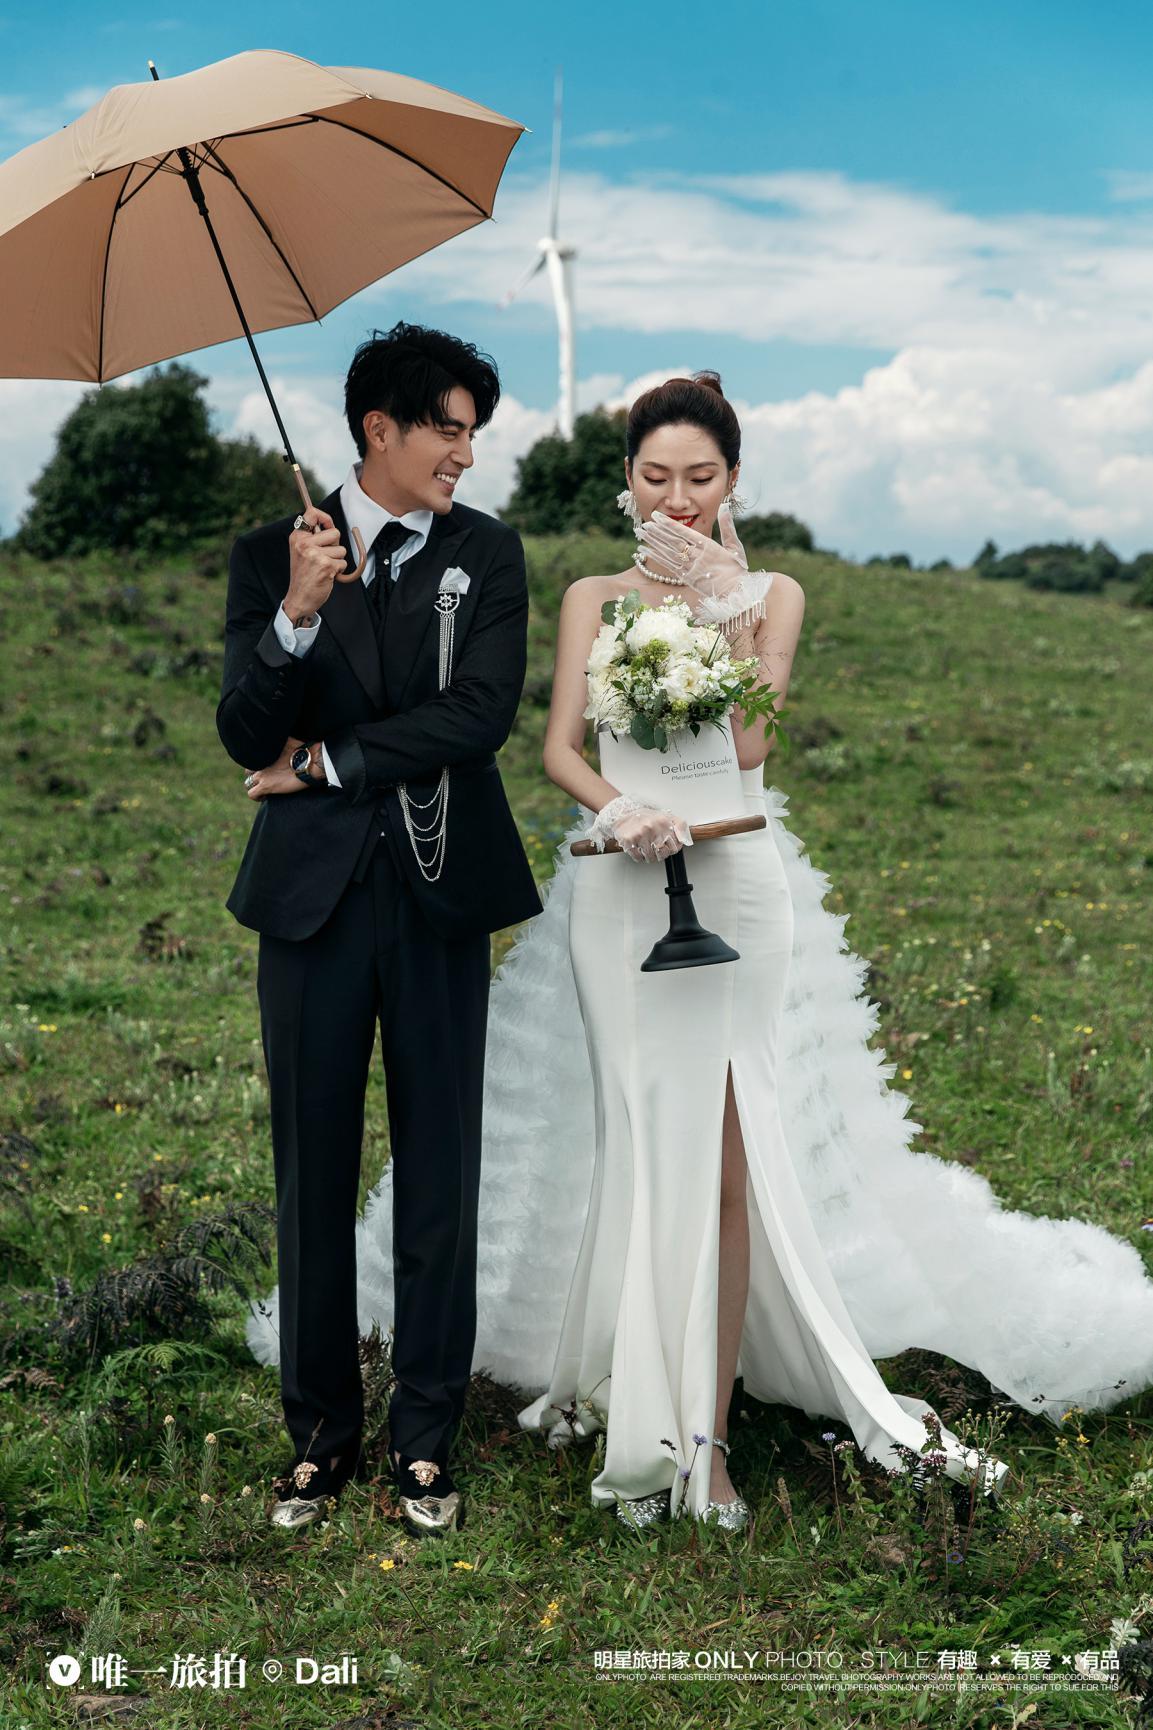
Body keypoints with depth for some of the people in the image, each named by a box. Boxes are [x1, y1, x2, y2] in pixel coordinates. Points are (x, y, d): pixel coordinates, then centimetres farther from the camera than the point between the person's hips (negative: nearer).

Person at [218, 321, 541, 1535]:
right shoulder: (271, 553, 4)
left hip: (438, 889, 0)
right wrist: (298, 613, -21)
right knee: (313, 1170, 7)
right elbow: (246, 735, -5)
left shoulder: (486, 555, 5)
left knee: (440, 1172, 5)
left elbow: (482, 714, -9)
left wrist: (326, 764, -7)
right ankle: (319, 1428, 22)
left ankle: (426, 1433, 18)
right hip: (313, 891, 0)